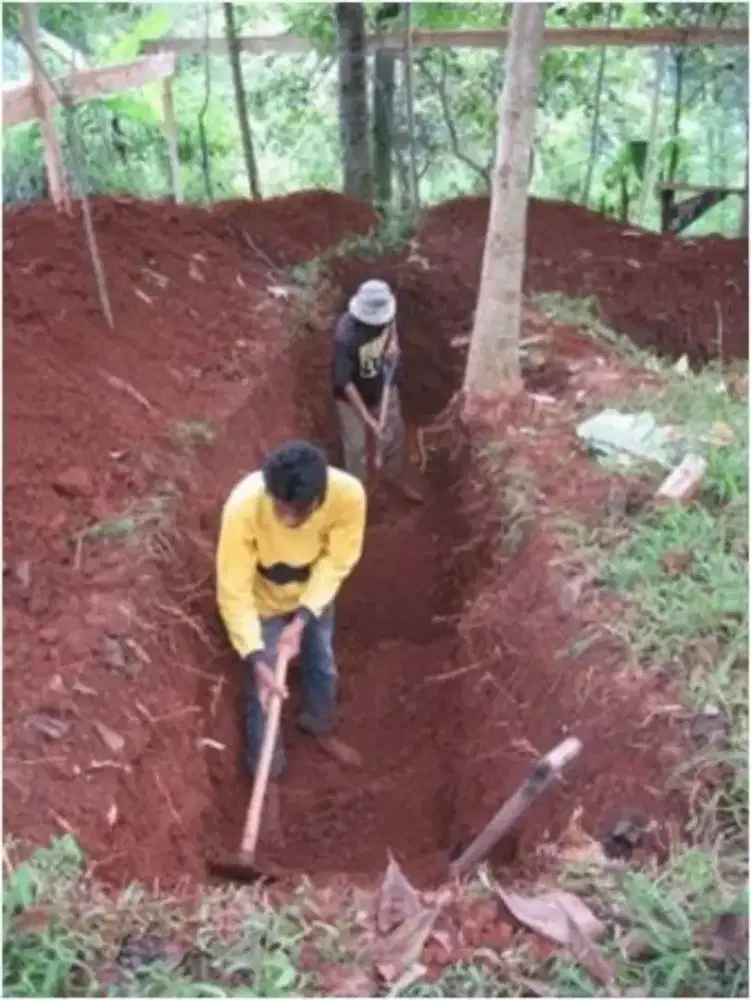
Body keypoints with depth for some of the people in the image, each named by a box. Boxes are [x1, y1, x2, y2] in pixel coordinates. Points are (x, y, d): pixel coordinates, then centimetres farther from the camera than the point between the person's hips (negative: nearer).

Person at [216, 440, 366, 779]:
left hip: (313, 592, 3)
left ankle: (320, 728, 57)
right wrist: (257, 660, -39)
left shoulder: (348, 494, -37)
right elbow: (233, 592, -33)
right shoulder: (244, 508, -42)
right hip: (263, 601, -3)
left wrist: (302, 620, -27)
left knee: (321, 664, 26)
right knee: (264, 692, 10)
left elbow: (337, 562, -20)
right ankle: (267, 774, 36)